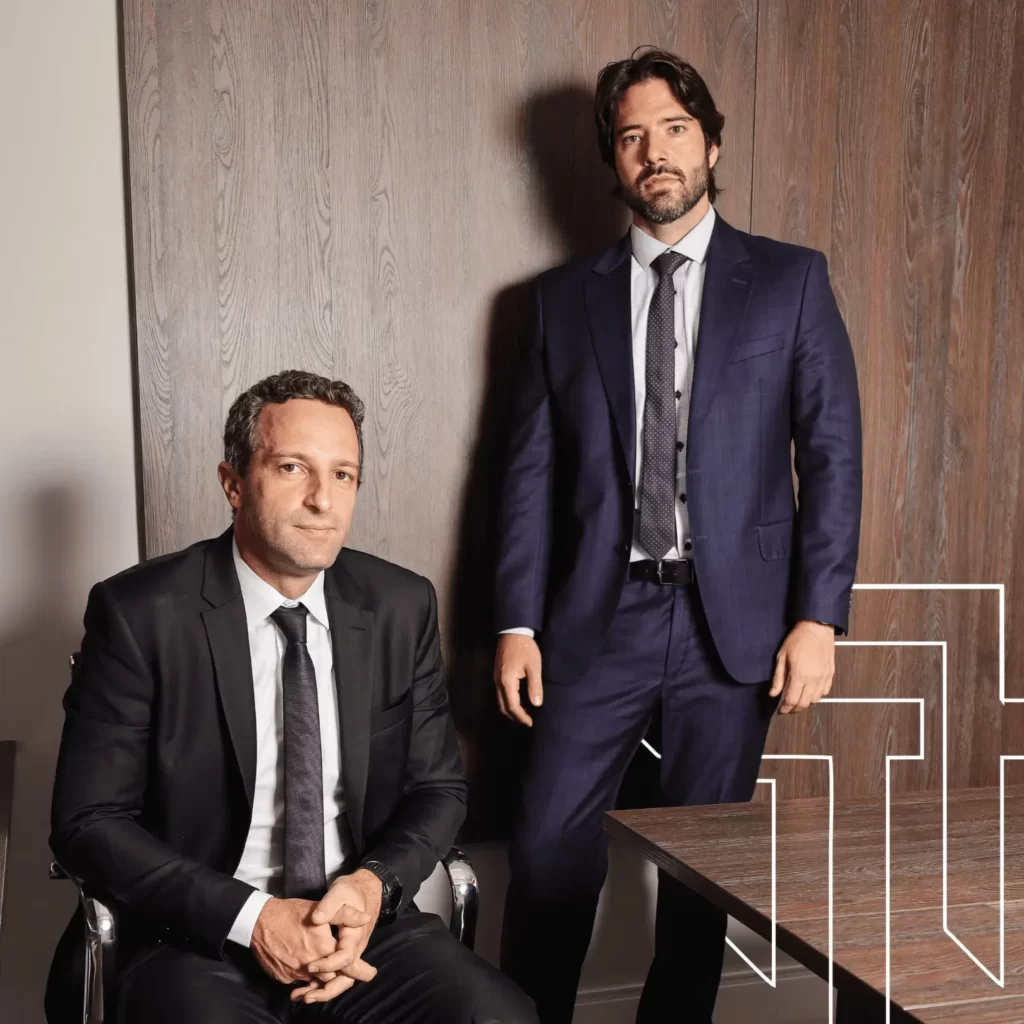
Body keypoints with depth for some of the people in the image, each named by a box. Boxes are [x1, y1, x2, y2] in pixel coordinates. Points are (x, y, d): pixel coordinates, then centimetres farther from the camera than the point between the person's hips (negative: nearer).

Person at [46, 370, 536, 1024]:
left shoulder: (404, 607, 2)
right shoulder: (141, 615, -8)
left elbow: (438, 787, 9)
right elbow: (89, 822, -7)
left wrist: (376, 883, -11)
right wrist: (249, 916, -17)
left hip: (363, 919, 3)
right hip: (200, 935, -3)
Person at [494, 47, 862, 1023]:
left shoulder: (790, 280, 5)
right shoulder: (564, 296, 8)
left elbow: (832, 454, 1)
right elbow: (531, 470, 6)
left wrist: (818, 615, -6)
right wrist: (517, 623, 0)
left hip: (733, 622, 0)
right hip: (599, 616, 1)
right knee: (550, 849, 1)